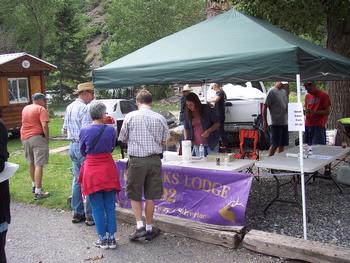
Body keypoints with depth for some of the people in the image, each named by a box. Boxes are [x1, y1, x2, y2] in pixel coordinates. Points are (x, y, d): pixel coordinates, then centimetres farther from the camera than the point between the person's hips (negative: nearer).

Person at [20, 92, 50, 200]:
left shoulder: (25, 108, 16)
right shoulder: (41, 109, -7)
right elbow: (44, 126, -18)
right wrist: (47, 139, -9)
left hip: (25, 137, 8)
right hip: (37, 137, -8)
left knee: (31, 163, 22)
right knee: (39, 165, -8)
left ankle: (34, 185, 36)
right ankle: (38, 192, -12)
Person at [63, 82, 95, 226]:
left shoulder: (69, 107, 11)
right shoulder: (85, 108, -16)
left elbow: (65, 129, 16)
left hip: (72, 146, 9)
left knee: (77, 180, 15)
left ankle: (77, 213, 23)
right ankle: (90, 216, 6)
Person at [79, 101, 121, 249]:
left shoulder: (84, 131, -8)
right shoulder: (110, 130, -7)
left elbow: (82, 152, 8)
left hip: (92, 171, -1)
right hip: (108, 170, 1)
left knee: (97, 208, 8)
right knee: (110, 206, 10)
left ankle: (103, 239, 15)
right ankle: (112, 238, 16)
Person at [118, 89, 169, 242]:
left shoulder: (130, 117, -6)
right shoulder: (160, 118, -1)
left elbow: (123, 139, 3)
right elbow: (164, 141, 6)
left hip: (136, 160, -2)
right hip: (154, 160, 2)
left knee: (134, 195, 13)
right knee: (150, 196, 12)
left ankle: (140, 226, 3)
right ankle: (149, 229, 21)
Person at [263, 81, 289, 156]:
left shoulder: (284, 91, 13)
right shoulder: (272, 92, -9)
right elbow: (265, 106, -11)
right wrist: (265, 122, -14)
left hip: (285, 122, 7)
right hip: (276, 123, -7)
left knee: (282, 144, 12)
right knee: (274, 145, -4)